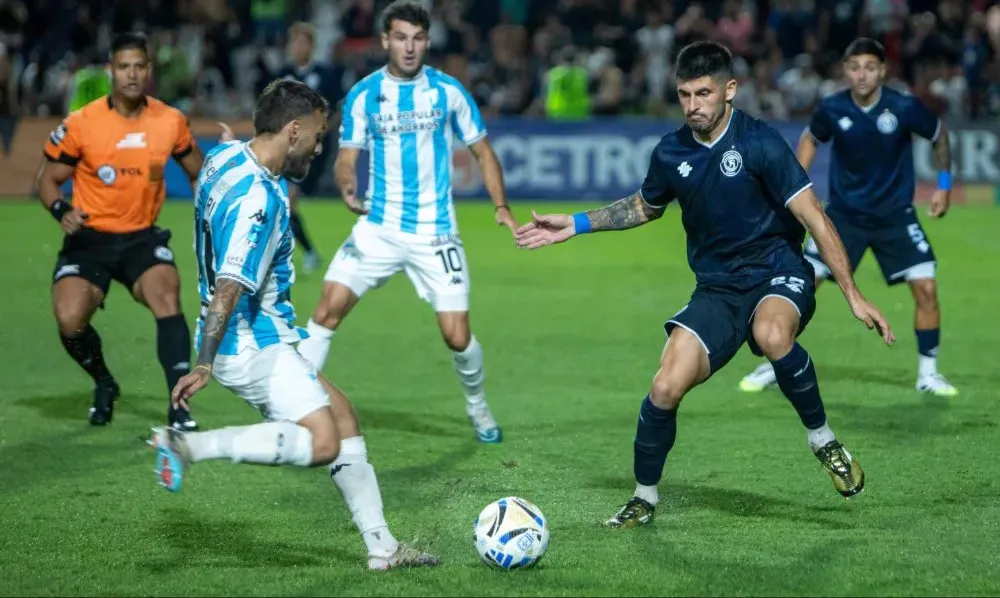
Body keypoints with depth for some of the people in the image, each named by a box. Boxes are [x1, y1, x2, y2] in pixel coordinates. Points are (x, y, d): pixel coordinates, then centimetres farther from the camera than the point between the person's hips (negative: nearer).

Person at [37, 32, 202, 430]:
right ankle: (104, 384, 15)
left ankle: (180, 409, -23)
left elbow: (198, 173, 15)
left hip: (143, 237, 1)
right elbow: (48, 178, 0)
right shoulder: (80, 124, -11)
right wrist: (62, 211, -20)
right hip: (90, 238, -1)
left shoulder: (170, 121, -3)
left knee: (167, 299, -26)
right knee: (70, 320, -19)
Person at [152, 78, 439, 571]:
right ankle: (191, 447, -15)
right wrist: (204, 366, -28)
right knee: (322, 443, -17)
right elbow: (229, 289, -27)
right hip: (252, 346, -11)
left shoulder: (224, 156, 4)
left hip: (259, 338, 11)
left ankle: (381, 546, 13)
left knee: (340, 415, 13)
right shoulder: (259, 198, -24)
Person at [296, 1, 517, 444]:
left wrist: (501, 207, -6)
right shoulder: (363, 95, 0)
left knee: (456, 335, -4)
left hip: (435, 232, -1)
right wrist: (347, 187, -20)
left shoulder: (448, 91, -1)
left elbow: (482, 152, 7)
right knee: (329, 307, -15)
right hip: (377, 228, 1)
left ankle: (477, 405, 25)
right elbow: (346, 158, 3)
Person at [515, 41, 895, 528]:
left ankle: (823, 441, -15)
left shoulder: (758, 143, -14)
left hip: (777, 273, -4)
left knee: (772, 337, -40)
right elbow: (645, 207, 23)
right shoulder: (670, 154, 0)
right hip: (717, 288, 4)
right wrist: (575, 225, 16)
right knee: (665, 388, -13)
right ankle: (644, 498, 12)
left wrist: (853, 295, -18)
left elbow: (813, 218, -14)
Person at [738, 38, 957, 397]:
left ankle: (928, 373, 8)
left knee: (926, 289, -11)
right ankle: (776, 364, 7)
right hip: (844, 213, 1)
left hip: (895, 215, -1)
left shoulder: (904, 108, -17)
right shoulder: (832, 109, -13)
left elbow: (940, 135, 4)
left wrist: (944, 185, 1)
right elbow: (810, 139, 10)